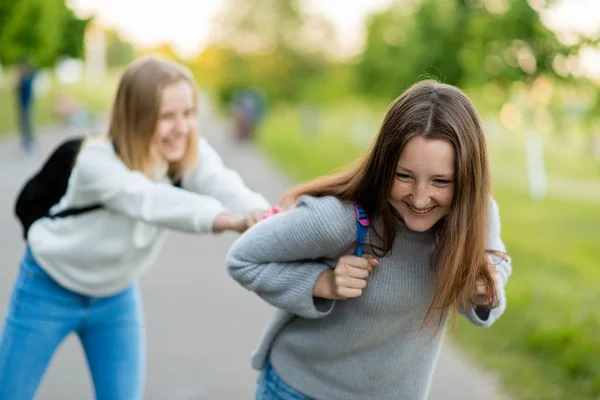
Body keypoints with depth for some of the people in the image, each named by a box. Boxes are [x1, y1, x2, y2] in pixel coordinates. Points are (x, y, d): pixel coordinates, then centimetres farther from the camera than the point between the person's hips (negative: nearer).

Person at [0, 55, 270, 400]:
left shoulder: (192, 155, -18)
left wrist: (262, 216, -63)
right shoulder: (97, 161, -32)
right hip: (51, 290, -4)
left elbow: (224, 185, -39)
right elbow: (149, 199, -51)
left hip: (117, 295, 4)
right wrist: (229, 219, -69)